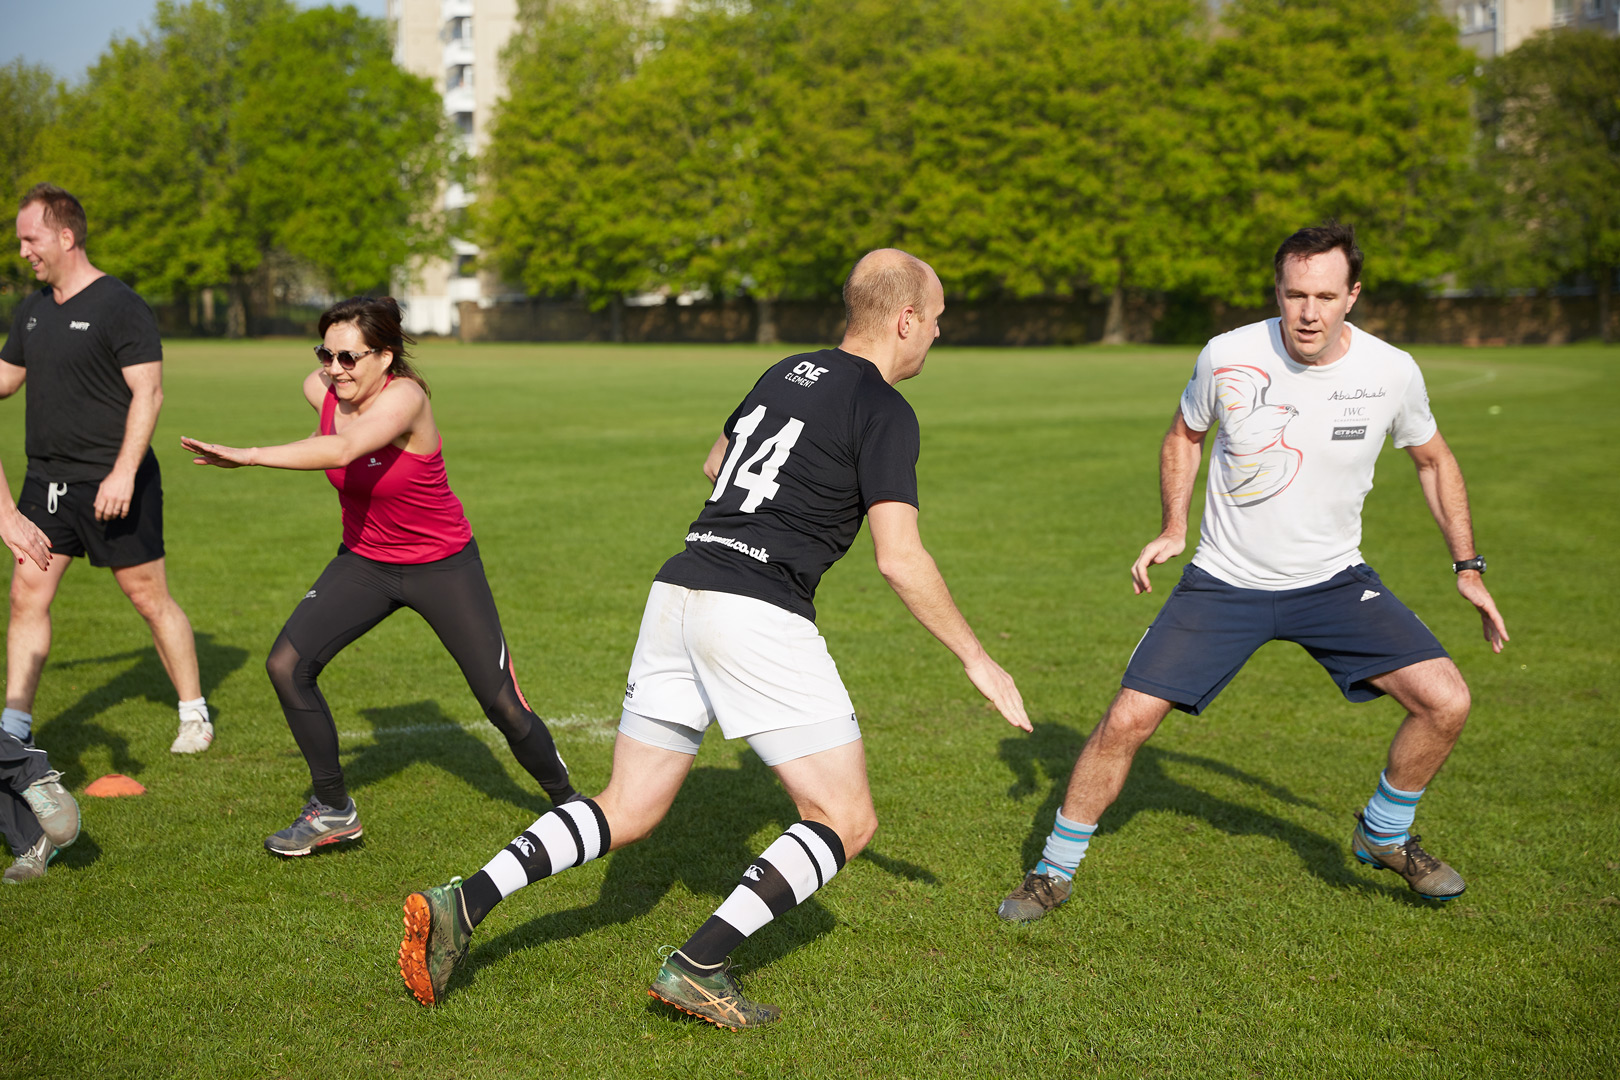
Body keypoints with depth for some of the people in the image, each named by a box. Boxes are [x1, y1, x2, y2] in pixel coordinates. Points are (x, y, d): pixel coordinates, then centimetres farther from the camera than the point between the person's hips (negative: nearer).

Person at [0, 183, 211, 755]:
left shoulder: (120, 307, -11)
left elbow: (148, 393, -15)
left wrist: (124, 472, -22)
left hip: (113, 483, -6)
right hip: (46, 479, 7)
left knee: (150, 599, 2)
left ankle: (194, 715, 16)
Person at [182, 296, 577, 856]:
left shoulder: (404, 396, -29)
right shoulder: (321, 390, -10)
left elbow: (342, 450, -47)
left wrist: (248, 456, -51)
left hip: (443, 566, -5)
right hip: (363, 560, 5)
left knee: (503, 706, -2)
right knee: (287, 664, -13)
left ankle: (567, 798, 26)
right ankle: (334, 810, 2)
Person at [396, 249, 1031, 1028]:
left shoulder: (789, 372, 19)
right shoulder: (886, 413, -4)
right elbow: (900, 560, -12)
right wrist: (977, 659, -2)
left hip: (679, 588, 8)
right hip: (759, 611, -8)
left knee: (627, 813, 13)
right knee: (846, 821, 2)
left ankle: (461, 905, -1)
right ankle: (697, 966, -8)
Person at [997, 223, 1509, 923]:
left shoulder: (1392, 373, -12)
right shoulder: (1226, 358, -15)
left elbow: (1433, 459, 8)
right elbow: (1184, 433, 7)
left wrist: (1468, 566, 5)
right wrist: (1173, 529, -2)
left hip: (1332, 579, 2)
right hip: (1224, 580, -1)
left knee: (1445, 701, -12)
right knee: (1127, 720, -11)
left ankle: (1384, 834, 18)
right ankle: (1055, 872, 11)